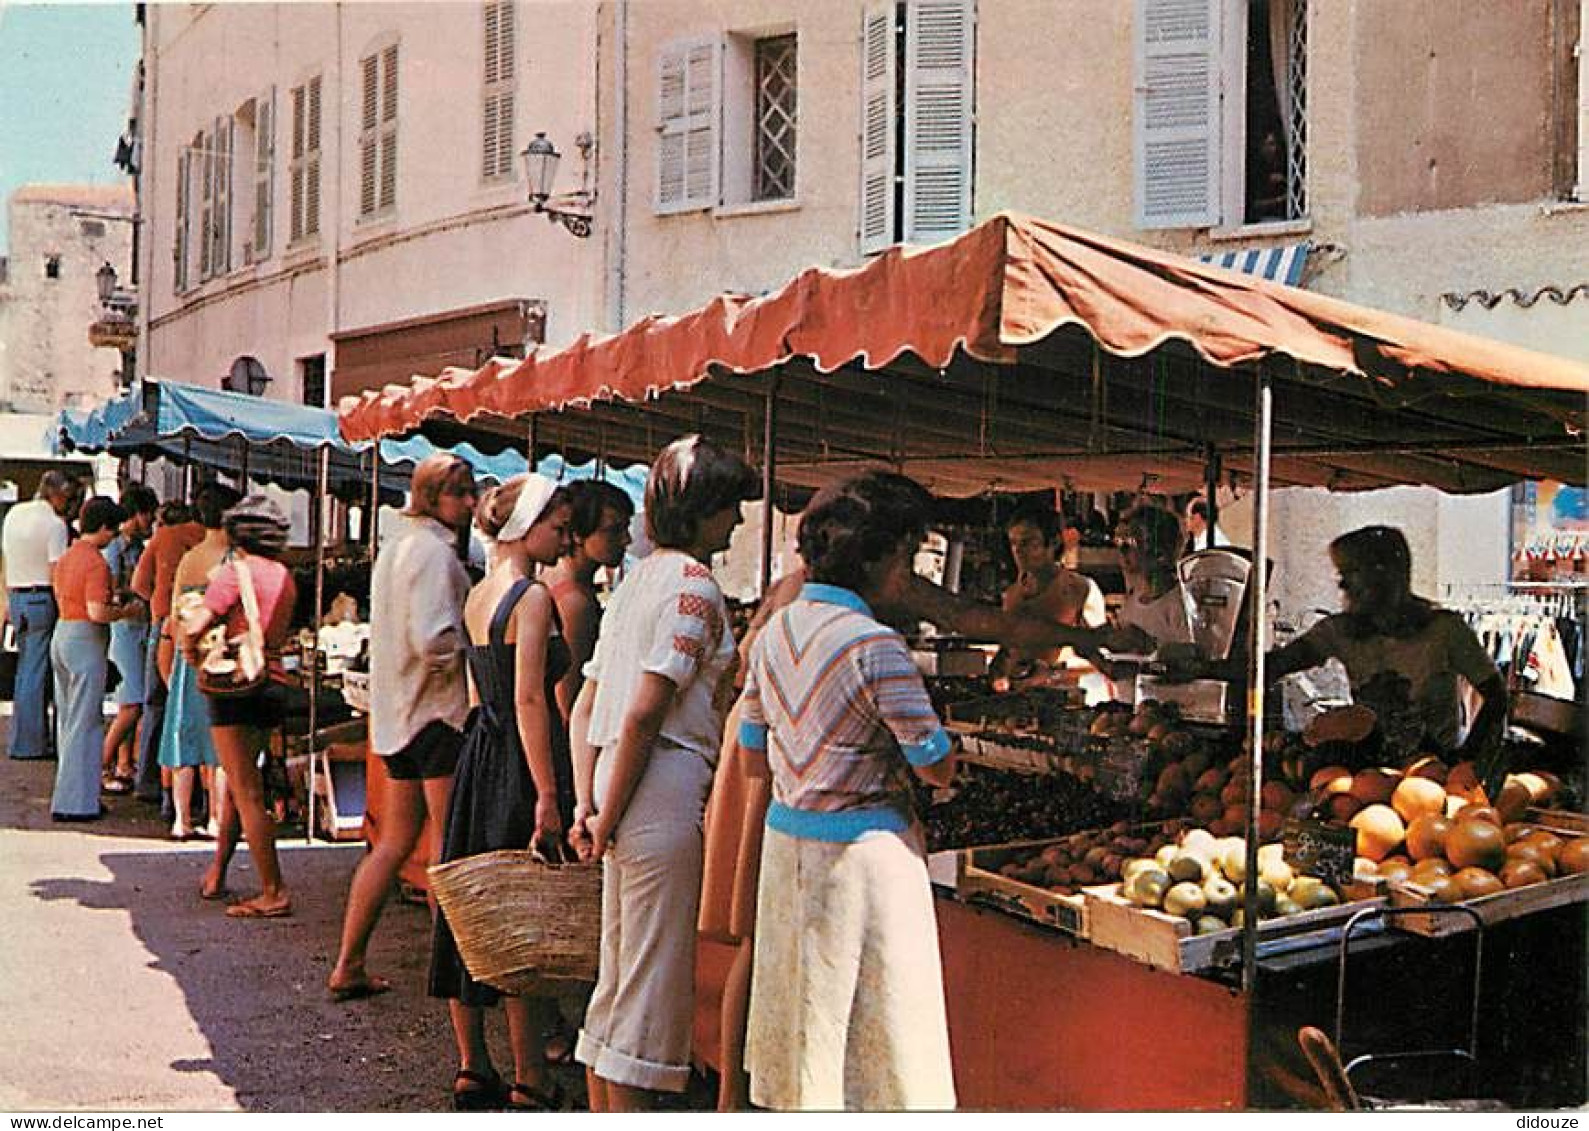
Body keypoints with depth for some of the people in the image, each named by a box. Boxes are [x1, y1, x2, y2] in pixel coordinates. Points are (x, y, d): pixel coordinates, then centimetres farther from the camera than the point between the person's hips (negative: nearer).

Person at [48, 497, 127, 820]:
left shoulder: (66, 556, 11)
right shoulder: (95, 562, -16)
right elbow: (97, 612, -23)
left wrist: (110, 598, 19)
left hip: (61, 634, 9)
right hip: (86, 641, -9)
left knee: (67, 720, 16)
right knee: (85, 724, -3)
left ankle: (75, 794, 24)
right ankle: (74, 802, 0)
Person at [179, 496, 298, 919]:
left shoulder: (236, 572, -10)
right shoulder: (285, 577, 10)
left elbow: (195, 628, -18)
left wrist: (193, 653, 0)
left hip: (237, 685, -7)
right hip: (273, 683, 7)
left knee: (247, 794, -4)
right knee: (239, 785, 19)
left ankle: (274, 893, -4)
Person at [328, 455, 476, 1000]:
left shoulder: (396, 543, 16)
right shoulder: (435, 551, -15)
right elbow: (433, 640, -24)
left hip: (396, 710, 10)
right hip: (437, 711, -10)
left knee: (394, 842, 14)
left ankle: (348, 967, 17)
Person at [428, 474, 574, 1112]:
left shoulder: (478, 595, 13)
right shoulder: (533, 597, -13)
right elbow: (530, 699, -20)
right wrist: (548, 795, -20)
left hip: (478, 756, 9)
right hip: (519, 768, -9)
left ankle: (471, 1070, 23)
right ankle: (530, 1084, 6)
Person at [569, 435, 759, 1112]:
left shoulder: (636, 579, 17)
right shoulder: (693, 584, -11)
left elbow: (584, 706, 15)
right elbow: (644, 712, -18)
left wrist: (586, 806, 10)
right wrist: (609, 817, -12)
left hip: (617, 784, 9)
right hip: (665, 790, -9)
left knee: (617, 979, 16)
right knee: (654, 981, -1)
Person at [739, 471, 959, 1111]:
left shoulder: (777, 630, 3)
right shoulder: (874, 645, -19)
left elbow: (752, 749, 12)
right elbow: (938, 768, -15)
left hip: (785, 835, 7)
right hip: (864, 847, -7)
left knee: (804, 1006, 18)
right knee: (869, 1019, 3)